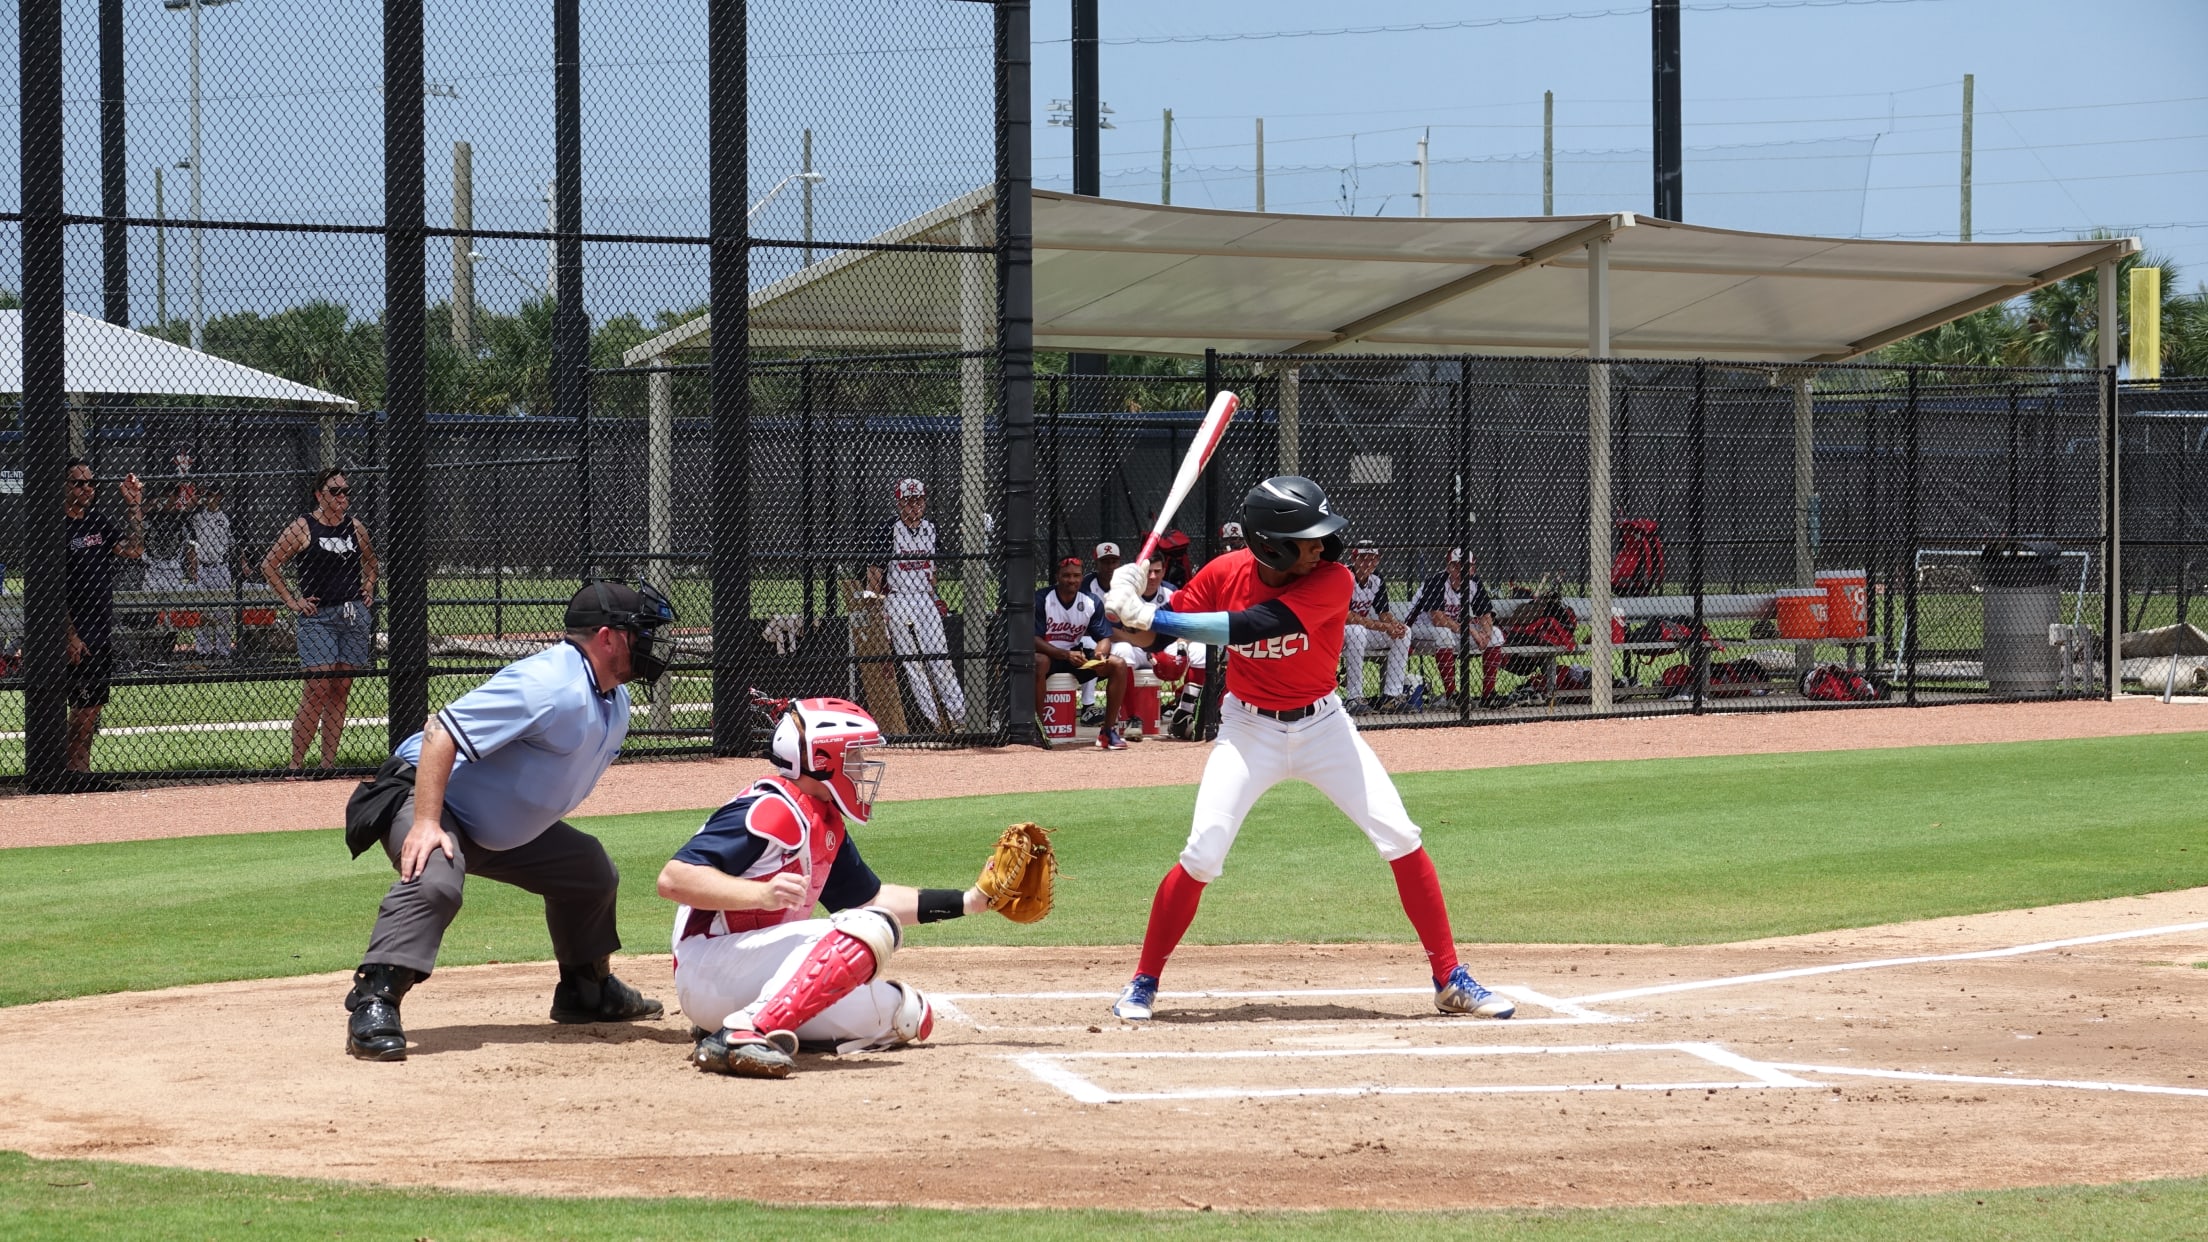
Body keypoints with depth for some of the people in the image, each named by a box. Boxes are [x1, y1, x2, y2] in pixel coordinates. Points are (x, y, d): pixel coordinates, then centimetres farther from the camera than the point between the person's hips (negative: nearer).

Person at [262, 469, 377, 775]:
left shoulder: (355, 528, 11)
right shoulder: (302, 527, -3)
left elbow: (370, 561, 31)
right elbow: (269, 564, -1)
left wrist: (368, 590, 15)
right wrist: (291, 601, -4)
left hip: (355, 615, 5)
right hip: (318, 616, -5)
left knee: (341, 689, 4)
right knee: (317, 687, -13)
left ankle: (329, 762, 9)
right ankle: (296, 764, -10)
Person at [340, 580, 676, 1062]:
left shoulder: (614, 701, 4)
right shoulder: (549, 684, -28)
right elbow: (442, 733, -33)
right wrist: (425, 822, -38)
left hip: (505, 828, 10)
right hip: (426, 796, -10)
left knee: (592, 872, 18)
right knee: (435, 881, -38)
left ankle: (587, 990, 36)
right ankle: (372, 1005, -41)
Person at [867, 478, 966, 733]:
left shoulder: (930, 529, 10)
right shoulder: (889, 531, -6)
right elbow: (874, 571, -5)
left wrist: (935, 597, 15)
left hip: (926, 600, 4)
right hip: (898, 601, -4)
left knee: (939, 656, -1)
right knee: (912, 661, -5)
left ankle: (957, 715, -3)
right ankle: (936, 719, -4)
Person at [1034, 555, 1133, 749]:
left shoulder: (1092, 603, 0)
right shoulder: (1041, 599, -14)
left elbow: (1104, 637, -1)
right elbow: (1034, 639, -20)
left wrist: (1101, 655, -26)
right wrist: (1066, 655, -32)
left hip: (1075, 656, 5)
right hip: (1048, 654, -5)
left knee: (1119, 665, -14)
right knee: (1038, 663, -41)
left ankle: (1109, 730, -10)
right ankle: (1036, 727, -30)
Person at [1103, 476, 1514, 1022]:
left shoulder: (1331, 581, -21)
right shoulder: (1224, 575, -13)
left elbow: (1252, 626, -34)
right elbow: (1155, 634, -5)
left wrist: (1157, 620, -37)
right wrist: (1134, 616, -29)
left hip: (1322, 725, 0)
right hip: (1249, 728, 0)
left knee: (1401, 839, -7)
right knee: (1202, 855, -13)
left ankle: (1450, 981, 3)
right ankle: (1142, 985, 4)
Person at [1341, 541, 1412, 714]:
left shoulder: (1377, 580, 2)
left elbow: (1383, 613, 5)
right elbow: (1346, 616, -30)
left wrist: (1394, 624, -21)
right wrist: (1384, 627, -32)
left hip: (1363, 633, 8)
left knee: (1404, 632, -6)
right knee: (1356, 631, -39)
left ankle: (1391, 696, -10)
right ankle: (1355, 698, -36)